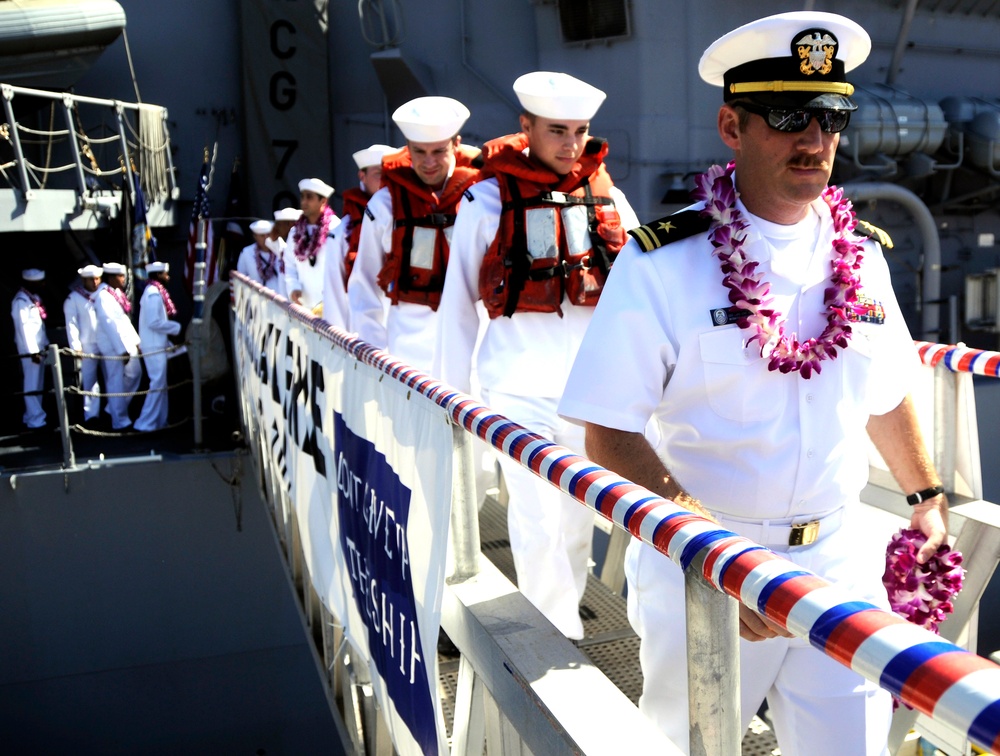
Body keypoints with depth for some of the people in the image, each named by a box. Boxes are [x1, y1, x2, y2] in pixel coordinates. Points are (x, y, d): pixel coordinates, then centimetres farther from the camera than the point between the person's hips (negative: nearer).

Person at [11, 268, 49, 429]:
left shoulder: (34, 297, 12)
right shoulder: (21, 301, -15)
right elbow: (24, 327, -20)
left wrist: (45, 343, 17)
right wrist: (32, 350, -21)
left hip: (39, 347, 9)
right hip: (30, 348, -9)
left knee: (38, 383, 13)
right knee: (32, 384, -6)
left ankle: (31, 416, 22)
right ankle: (36, 420, -3)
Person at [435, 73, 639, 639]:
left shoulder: (605, 195, 7)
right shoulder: (489, 199, -3)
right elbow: (459, 303, 1)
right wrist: (454, 391, 1)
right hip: (521, 385, -3)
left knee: (579, 514, 13)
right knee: (537, 519, -5)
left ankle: (569, 610, 32)